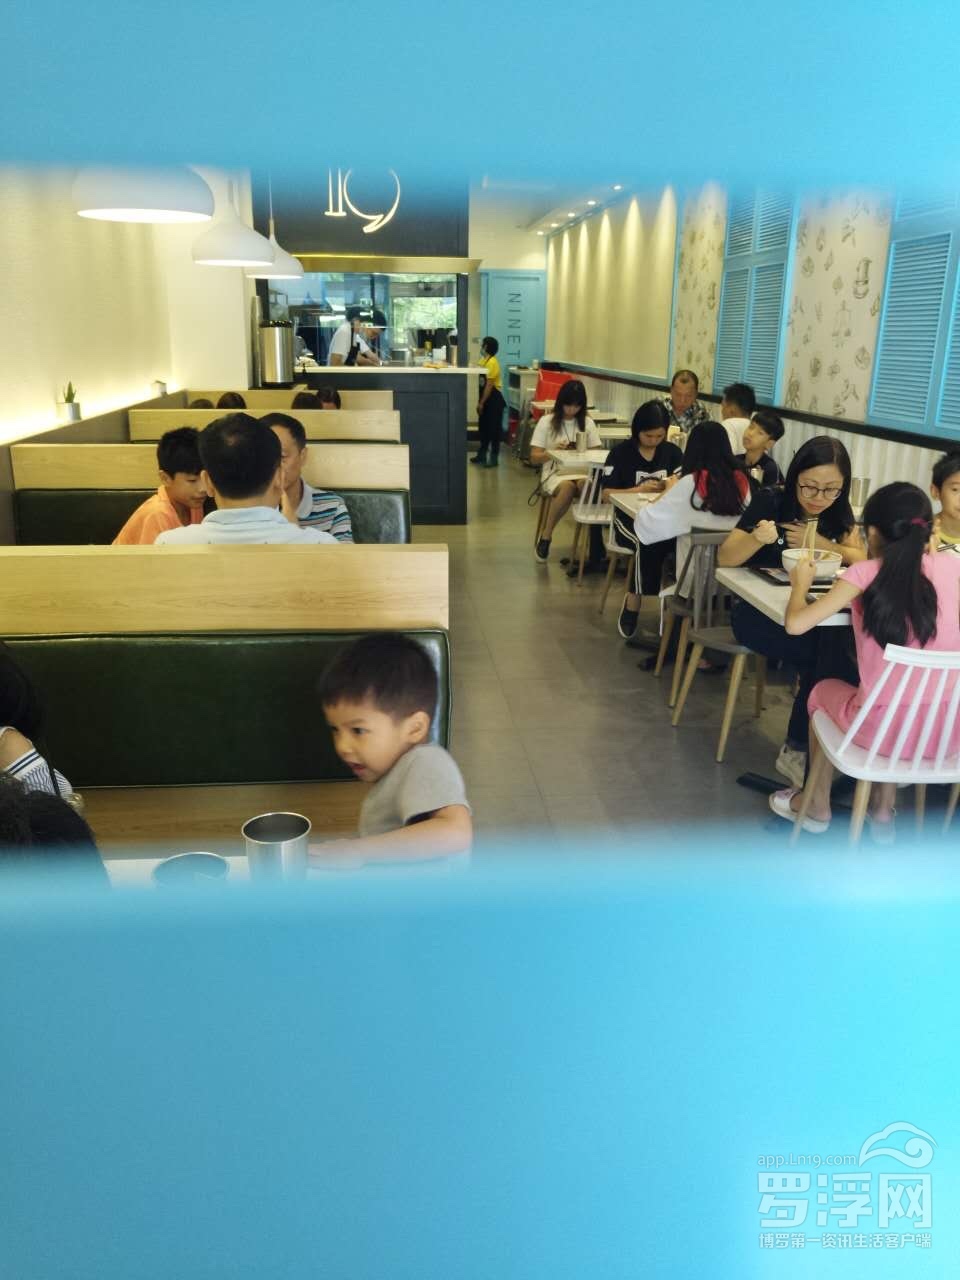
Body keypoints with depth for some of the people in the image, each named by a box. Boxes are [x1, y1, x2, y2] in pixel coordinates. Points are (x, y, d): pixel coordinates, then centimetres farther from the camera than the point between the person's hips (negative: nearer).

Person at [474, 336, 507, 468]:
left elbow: (489, 385, -19)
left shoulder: (492, 362, -17)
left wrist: (481, 403, -17)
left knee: (494, 429, -2)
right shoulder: (483, 360, 10)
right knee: (483, 427, 16)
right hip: (486, 399, 9)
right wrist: (479, 401, 12)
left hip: (494, 399, -9)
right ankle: (482, 455, 27)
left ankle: (494, 458, 4)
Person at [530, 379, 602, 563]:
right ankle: (545, 538, -22)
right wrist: (553, 451, -16)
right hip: (554, 473, -2)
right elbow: (534, 458, 2)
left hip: (581, 472, 2)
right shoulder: (547, 422, 5)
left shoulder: (588, 423, 13)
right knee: (568, 487, -39)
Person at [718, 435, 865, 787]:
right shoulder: (771, 501, -10)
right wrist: (757, 538, -34)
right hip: (757, 611, -4)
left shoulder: (838, 512, 4)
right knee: (830, 655, -28)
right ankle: (798, 748, -13)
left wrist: (818, 543, -14)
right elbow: (724, 558, -14)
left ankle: (798, 749, -16)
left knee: (840, 651, -28)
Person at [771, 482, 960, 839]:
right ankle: (884, 813, 40)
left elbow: (796, 624, -14)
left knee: (824, 689, 29)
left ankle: (817, 805, 42)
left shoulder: (865, 573, -10)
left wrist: (800, 585, 7)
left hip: (885, 730, -3)